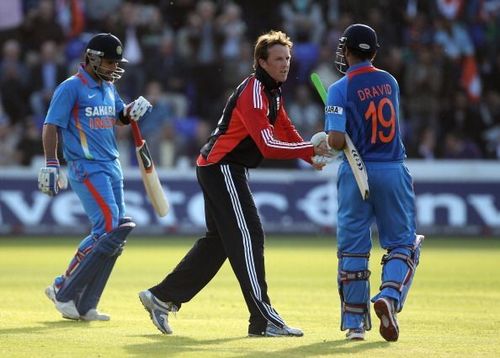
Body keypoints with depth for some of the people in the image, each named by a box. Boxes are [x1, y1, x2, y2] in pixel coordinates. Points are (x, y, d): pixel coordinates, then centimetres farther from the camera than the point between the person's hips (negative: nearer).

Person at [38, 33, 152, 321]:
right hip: (86, 168, -9)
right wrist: (51, 164, -22)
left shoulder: (109, 87, 16)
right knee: (108, 229, -17)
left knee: (116, 232, 6)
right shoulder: (72, 87, -8)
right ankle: (64, 292, -9)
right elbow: (51, 125, -12)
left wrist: (133, 110, 6)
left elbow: (120, 118, 30)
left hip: (112, 167, 9)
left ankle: (83, 305, 11)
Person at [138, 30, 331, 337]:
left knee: (219, 240, 15)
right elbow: (268, 145, -27)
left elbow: (288, 132, 12)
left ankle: (162, 297, 22)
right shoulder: (253, 93, -19)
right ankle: (264, 320, -13)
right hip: (222, 169, -11)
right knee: (248, 236, -12)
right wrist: (312, 150, -26)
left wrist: (312, 155, -6)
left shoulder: (273, 93, 14)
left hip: (220, 170, 11)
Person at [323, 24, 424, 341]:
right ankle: (389, 297, -17)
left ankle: (355, 322, 8)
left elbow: (337, 141, -18)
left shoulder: (341, 89, -9)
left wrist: (326, 140, 4)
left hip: (357, 172, -2)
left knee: (353, 248, 7)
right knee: (403, 243, 8)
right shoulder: (390, 82, 6)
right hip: (393, 172, 2)